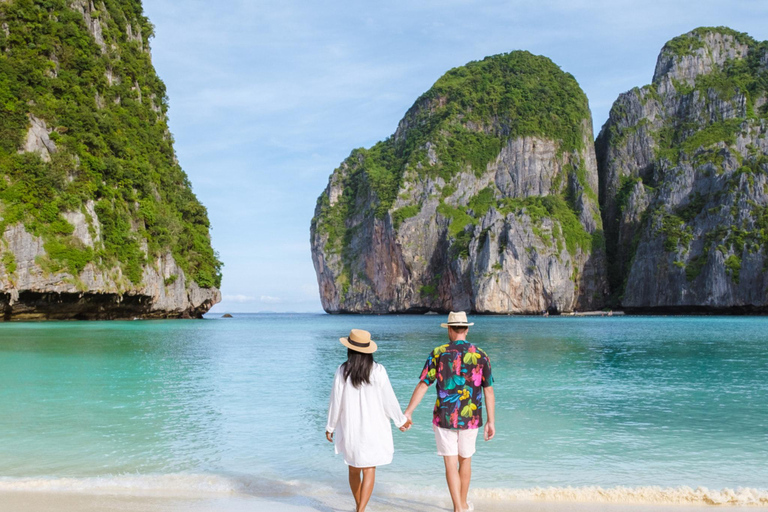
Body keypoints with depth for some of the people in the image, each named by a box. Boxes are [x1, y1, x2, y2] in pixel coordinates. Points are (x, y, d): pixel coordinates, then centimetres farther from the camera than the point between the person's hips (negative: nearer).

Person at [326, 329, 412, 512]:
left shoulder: (342, 372, -9)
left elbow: (336, 402, -4)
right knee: (369, 470, 3)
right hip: (373, 427, -2)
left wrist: (330, 427, 10)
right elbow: (389, 400, -7)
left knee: (354, 468, 20)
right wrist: (400, 420, 8)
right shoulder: (377, 371, -12)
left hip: (350, 427, 2)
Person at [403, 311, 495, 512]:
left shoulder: (438, 353, -7)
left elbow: (422, 385, -8)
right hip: (470, 419, 2)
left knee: (451, 465, 4)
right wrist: (491, 422, 3)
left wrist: (408, 412, -1)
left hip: (444, 418, -2)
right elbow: (489, 391, -2)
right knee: (465, 460, 22)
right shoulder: (480, 355, -2)